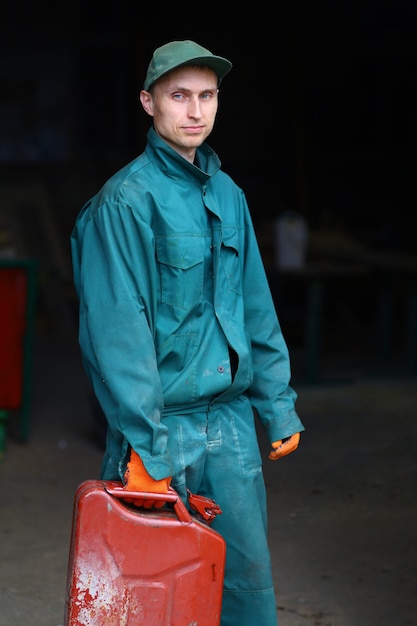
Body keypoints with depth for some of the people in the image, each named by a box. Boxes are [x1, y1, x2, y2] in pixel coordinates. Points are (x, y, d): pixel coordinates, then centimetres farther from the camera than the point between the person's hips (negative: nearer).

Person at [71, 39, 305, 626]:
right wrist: (145, 444, -20)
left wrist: (278, 406, 12)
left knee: (249, 575, 10)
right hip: (163, 424, -6)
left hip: (231, 421, 6)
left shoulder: (228, 195, 10)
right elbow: (117, 330, -16)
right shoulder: (125, 201, -12)